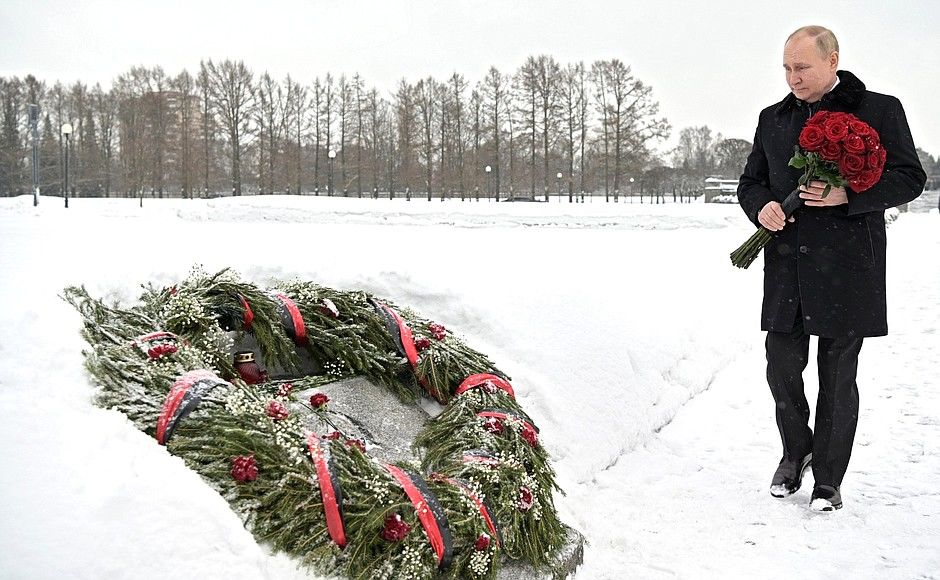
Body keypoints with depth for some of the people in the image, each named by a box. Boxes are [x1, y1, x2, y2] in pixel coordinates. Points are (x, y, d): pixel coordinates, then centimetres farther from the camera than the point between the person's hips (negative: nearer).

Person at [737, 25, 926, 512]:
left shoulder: (879, 110, 1)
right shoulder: (773, 119, 14)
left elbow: (909, 178, -2)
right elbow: (750, 181, 19)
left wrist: (847, 195, -17)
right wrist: (761, 207, -4)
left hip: (847, 266, -3)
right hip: (786, 266, 4)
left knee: (838, 376, 4)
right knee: (782, 365, 6)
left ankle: (828, 478, 17)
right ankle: (795, 451, 31)